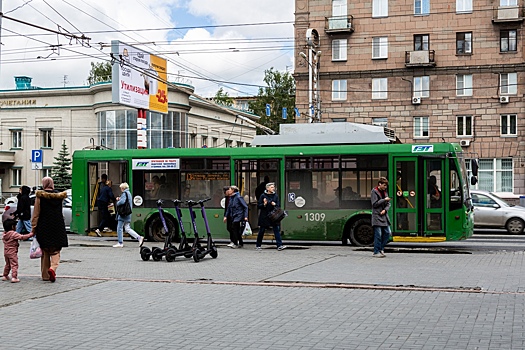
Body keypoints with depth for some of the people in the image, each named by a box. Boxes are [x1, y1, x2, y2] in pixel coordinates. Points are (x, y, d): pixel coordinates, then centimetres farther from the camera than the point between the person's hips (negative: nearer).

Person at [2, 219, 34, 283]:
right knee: (14, 265, -5)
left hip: (6, 252, 8)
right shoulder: (14, 234, -18)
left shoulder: (5, 234, 6)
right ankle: (14, 277, -11)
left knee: (7, 264, 22)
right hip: (12, 252, -8)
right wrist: (30, 234, -16)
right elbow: (22, 237, -22)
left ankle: (5, 276, 29)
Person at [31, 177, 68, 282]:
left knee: (45, 252, 11)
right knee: (55, 251, 6)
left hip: (43, 228, -1)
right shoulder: (59, 196, 2)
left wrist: (34, 228, 0)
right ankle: (53, 268, -19)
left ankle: (45, 275, 14)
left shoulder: (40, 196, -8)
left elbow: (36, 214, -6)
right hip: (58, 228, 1)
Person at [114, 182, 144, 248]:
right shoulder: (129, 193, 18)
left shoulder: (124, 193, -13)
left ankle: (120, 243, 2)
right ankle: (139, 238, -1)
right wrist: (119, 199, 13)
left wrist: (117, 202, -7)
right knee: (127, 228, 9)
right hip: (128, 215, 10)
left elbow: (122, 202, -27)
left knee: (119, 228, -1)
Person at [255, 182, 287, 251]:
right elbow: (258, 205, -3)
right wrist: (264, 204, -20)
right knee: (261, 231, 5)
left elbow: (279, 205, 8)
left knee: (277, 230, -7)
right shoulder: (263, 196, -4)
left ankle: (279, 246, -10)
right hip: (264, 216, -3)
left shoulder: (275, 196, 6)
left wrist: (275, 205, -12)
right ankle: (258, 245, 19)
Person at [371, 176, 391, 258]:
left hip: (384, 216, 7)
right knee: (378, 234, -7)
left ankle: (381, 248, 17)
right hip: (377, 216, -7)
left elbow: (388, 204, 15)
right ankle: (376, 252, 0)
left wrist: (385, 210, -4)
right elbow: (375, 204, -12)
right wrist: (384, 200, -13)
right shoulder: (374, 192, -4)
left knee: (387, 233, 4)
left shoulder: (384, 192, 16)